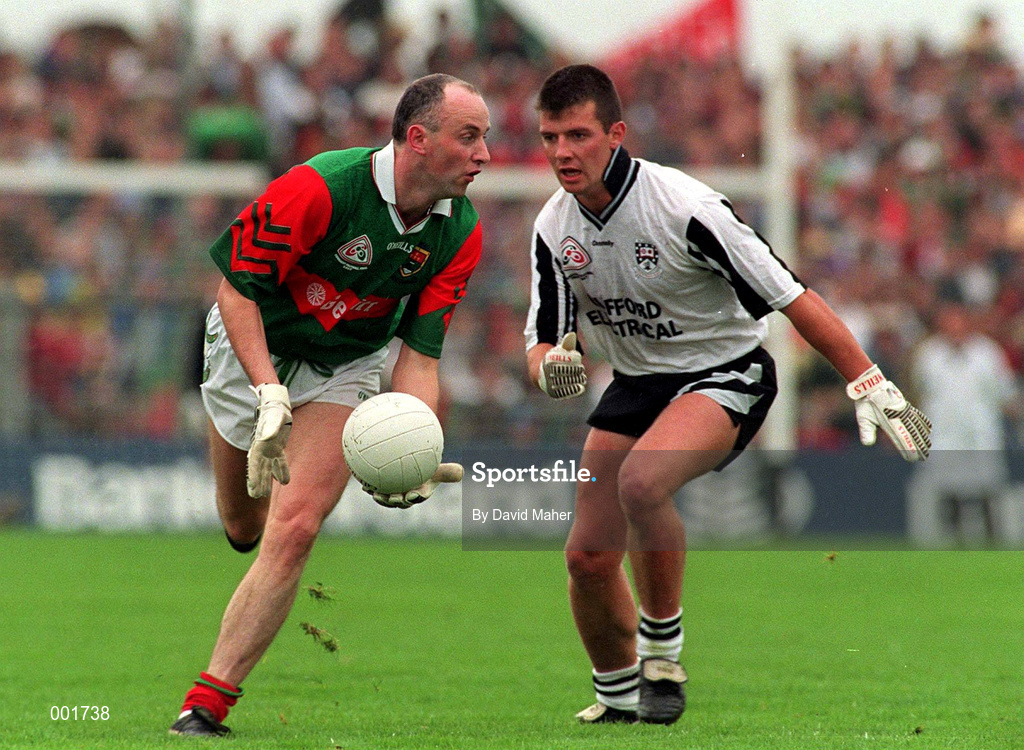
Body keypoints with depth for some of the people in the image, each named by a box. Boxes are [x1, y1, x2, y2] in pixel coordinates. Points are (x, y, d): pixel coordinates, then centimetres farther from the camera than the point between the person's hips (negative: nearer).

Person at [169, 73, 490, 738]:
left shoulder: (461, 233, -17)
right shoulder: (320, 188, -31)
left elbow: (420, 352, -14)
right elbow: (237, 288, -24)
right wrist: (271, 394, -35)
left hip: (346, 368, 2)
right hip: (253, 347, -2)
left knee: (293, 531, -17)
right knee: (244, 525, 14)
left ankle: (207, 705, -14)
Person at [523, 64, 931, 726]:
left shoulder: (685, 206, -25)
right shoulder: (554, 226, -7)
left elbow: (791, 297, -21)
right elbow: (544, 341, 2)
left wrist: (870, 387, -22)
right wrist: (551, 367, -24)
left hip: (726, 373, -6)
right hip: (637, 384, 6)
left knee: (641, 480, -35)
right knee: (588, 555, -2)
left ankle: (663, 649, -14)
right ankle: (618, 696, 25)